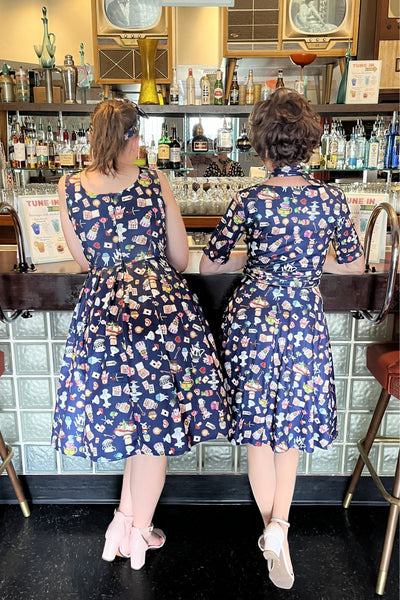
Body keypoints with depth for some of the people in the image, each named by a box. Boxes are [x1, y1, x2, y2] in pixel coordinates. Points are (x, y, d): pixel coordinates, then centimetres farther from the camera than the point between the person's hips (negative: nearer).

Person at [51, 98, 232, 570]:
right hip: (163, 303, -1)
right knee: (154, 421, 11)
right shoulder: (155, 182, -2)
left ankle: (124, 521, 32)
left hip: (103, 307, 2)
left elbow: (84, 261, 10)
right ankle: (138, 533, 28)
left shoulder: (69, 187, 1)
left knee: (127, 414, 19)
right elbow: (181, 258, 4)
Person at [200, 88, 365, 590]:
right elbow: (354, 264, 8)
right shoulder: (331, 198, -4)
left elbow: (208, 264, -2)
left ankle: (271, 532, 22)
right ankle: (279, 529, 17)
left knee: (257, 425, 12)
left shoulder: (250, 200, -10)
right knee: (292, 426, 18)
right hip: (304, 319, 2)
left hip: (251, 317, -2)